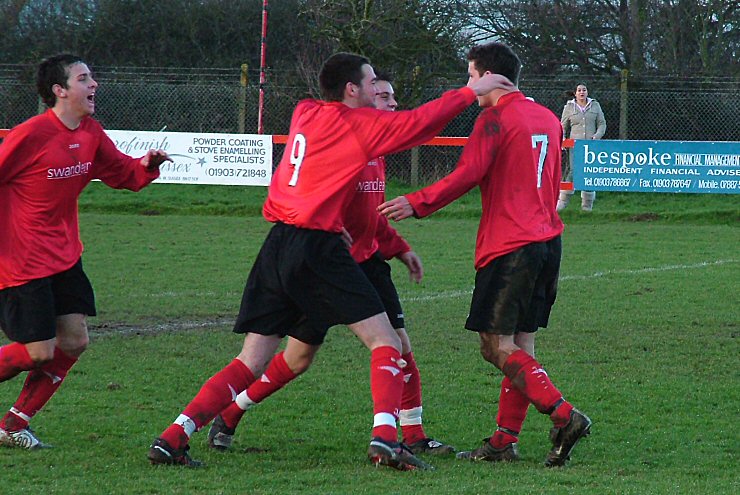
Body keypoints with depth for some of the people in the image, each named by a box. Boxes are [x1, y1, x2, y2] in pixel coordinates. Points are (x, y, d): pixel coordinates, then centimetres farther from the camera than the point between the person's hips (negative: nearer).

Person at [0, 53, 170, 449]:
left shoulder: (91, 134, 4)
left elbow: (122, 173, 18)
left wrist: (146, 165, -5)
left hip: (64, 257, 8)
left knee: (73, 342, 3)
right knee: (39, 352, -9)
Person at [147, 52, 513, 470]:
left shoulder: (305, 114, 16)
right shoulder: (359, 123, -3)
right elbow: (420, 122, -3)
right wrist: (471, 92, 9)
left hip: (277, 247, 7)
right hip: (317, 247, -7)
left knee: (253, 363, 10)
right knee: (386, 345, -1)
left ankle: (172, 438, -1)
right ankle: (384, 438, -19)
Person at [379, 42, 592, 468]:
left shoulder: (495, 120, -9)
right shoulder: (548, 119, 17)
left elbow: (467, 176, -19)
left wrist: (417, 204, -20)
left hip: (509, 246, -9)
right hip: (547, 240, 9)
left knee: (498, 345, -7)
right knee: (520, 345, 9)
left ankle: (564, 415, -19)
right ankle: (505, 440, 8)